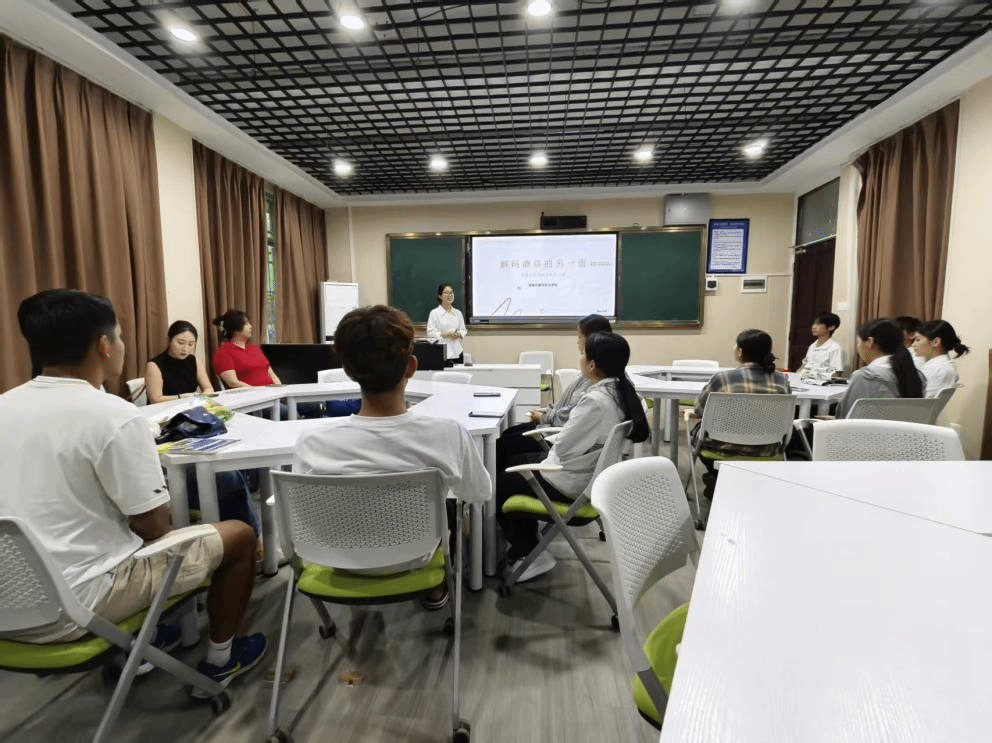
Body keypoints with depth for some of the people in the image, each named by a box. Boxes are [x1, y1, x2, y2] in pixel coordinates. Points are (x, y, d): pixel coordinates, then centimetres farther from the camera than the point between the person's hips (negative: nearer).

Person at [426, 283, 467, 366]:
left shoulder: (458, 313, 14)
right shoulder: (434, 313, 0)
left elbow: (463, 330, 17)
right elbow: (430, 333, -6)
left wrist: (459, 334, -5)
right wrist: (445, 334, -17)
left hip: (457, 351, 4)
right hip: (442, 352, -4)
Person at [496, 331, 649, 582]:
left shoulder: (596, 400, -31)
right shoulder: (620, 391, -2)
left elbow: (563, 447, -23)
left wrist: (551, 445, -2)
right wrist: (555, 441, 2)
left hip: (573, 481, -9)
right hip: (591, 469, 9)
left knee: (497, 485, 5)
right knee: (515, 461, 23)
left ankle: (529, 554, 16)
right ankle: (527, 542, 30)